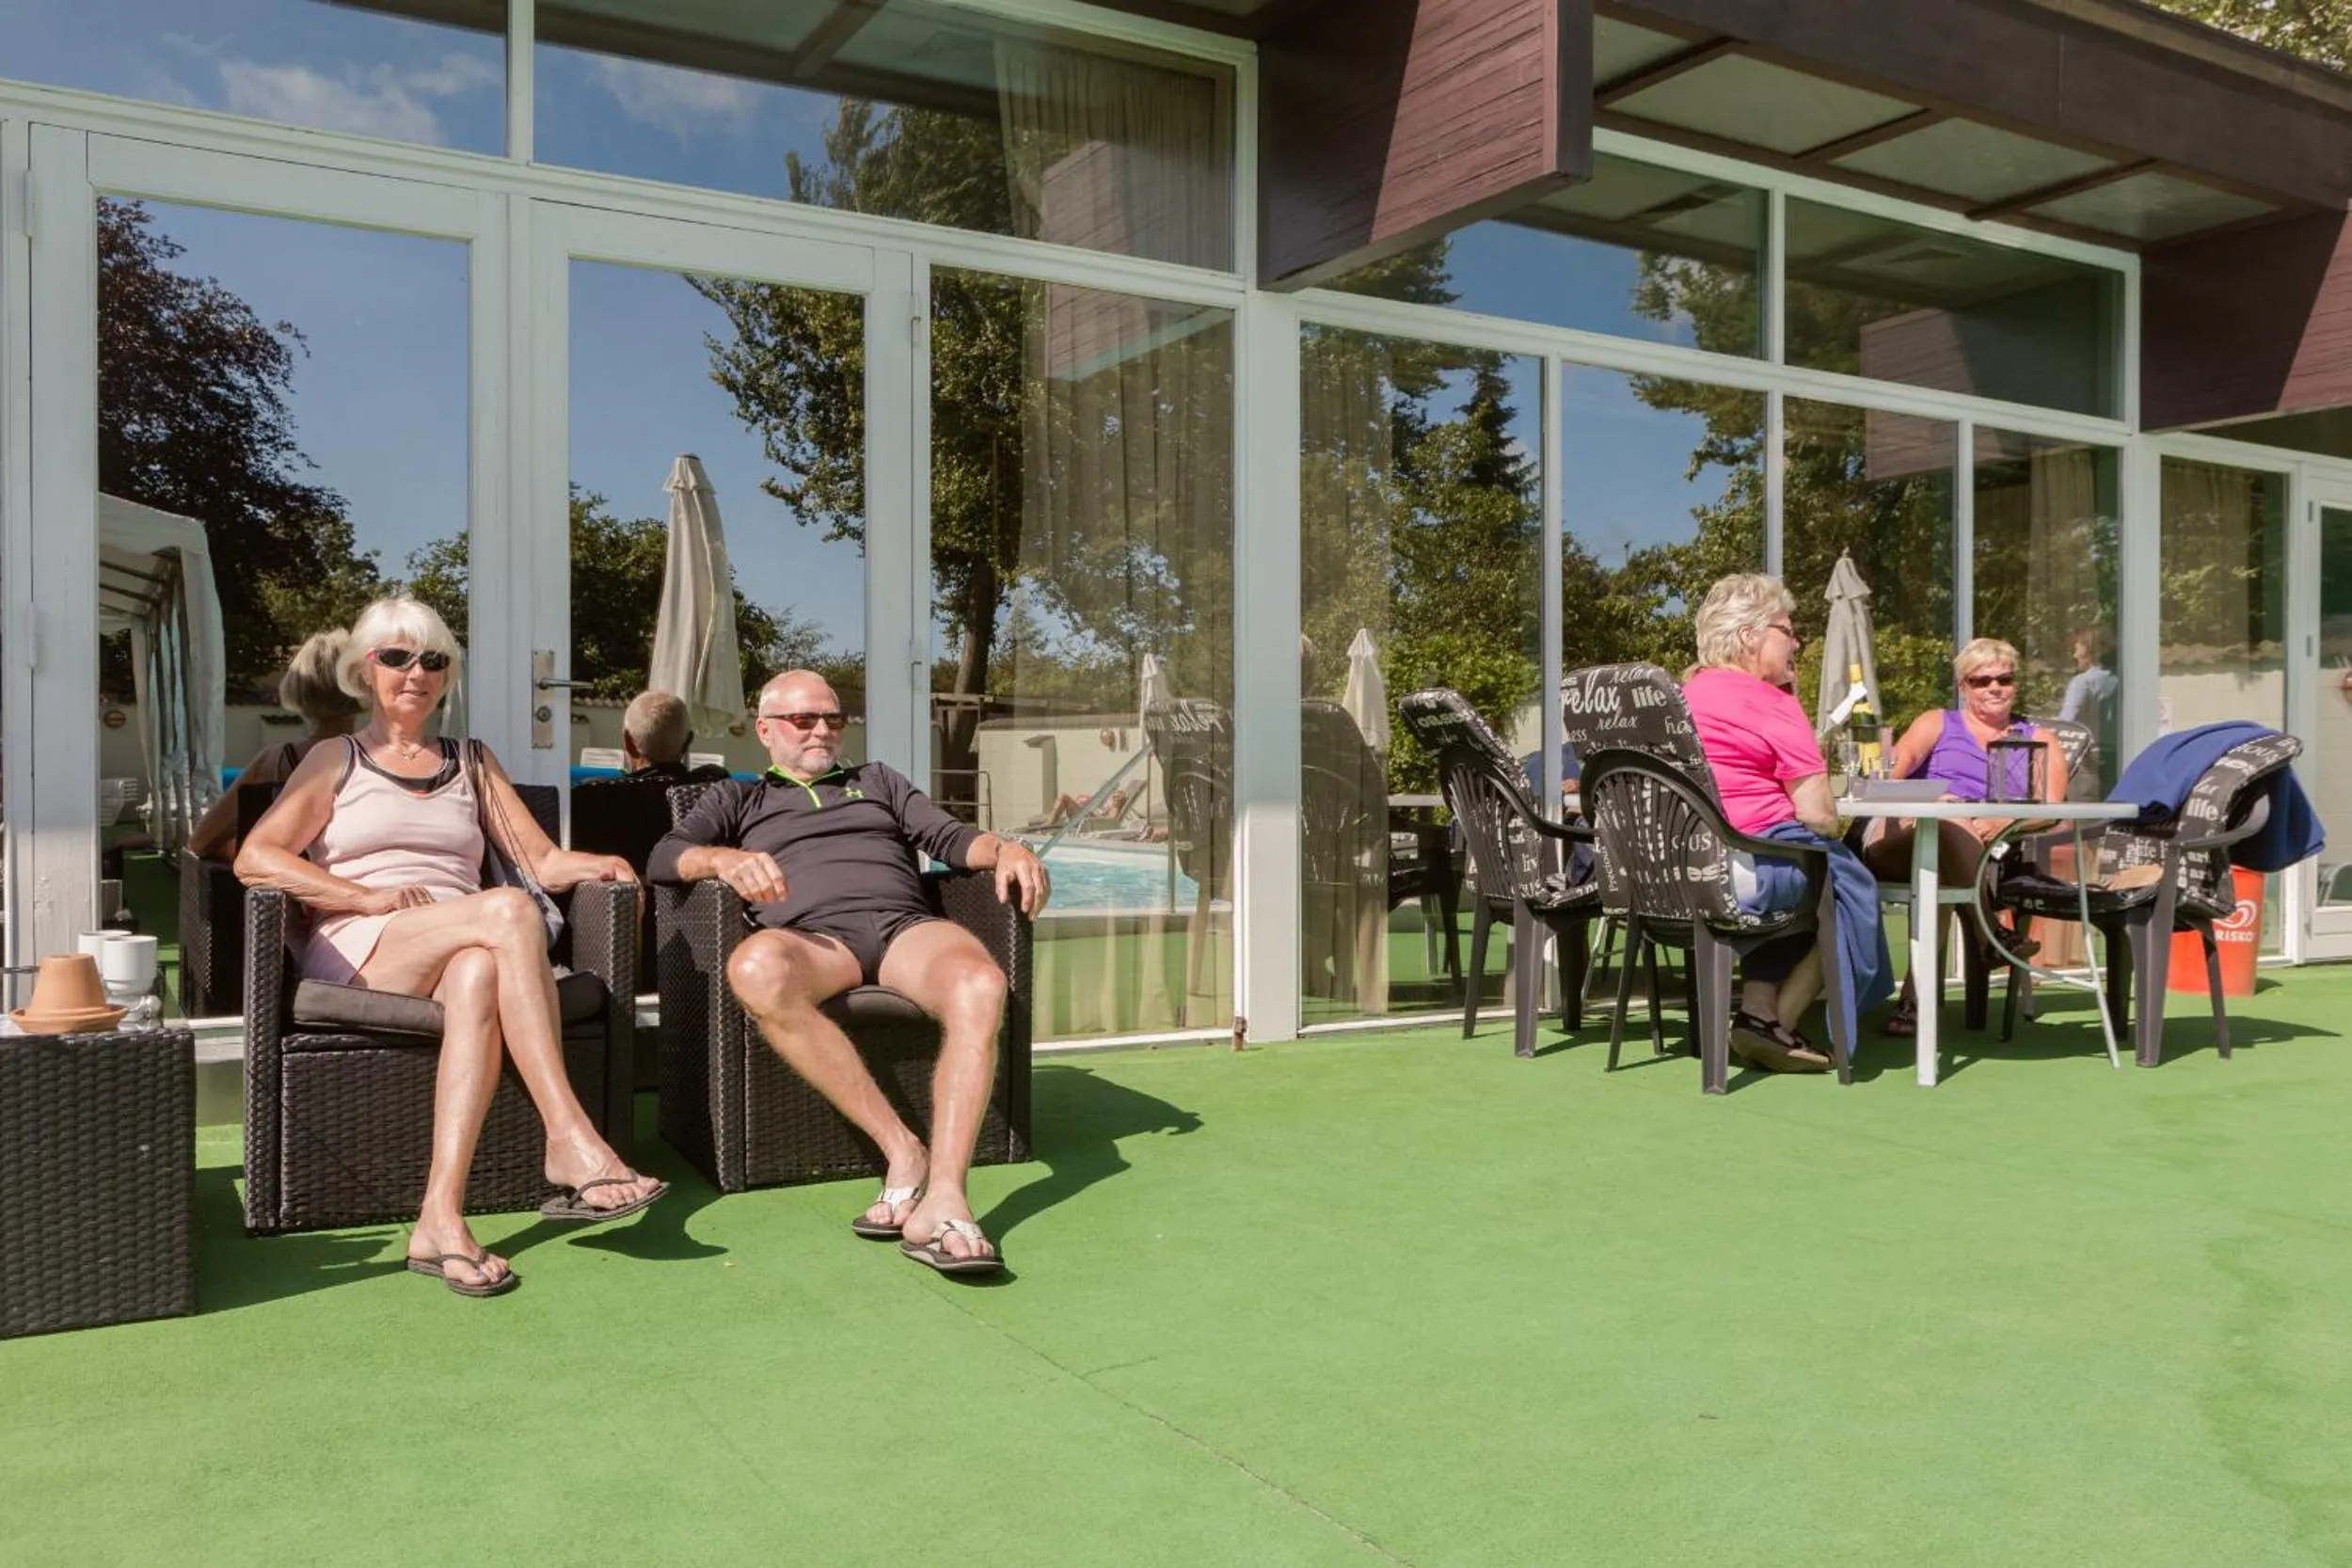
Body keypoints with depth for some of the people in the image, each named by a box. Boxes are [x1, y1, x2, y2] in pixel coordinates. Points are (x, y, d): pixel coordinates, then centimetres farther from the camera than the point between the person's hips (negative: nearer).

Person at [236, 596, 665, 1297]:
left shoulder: (473, 764, 26)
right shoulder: (336, 760, 18)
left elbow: (544, 861, 16)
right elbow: (255, 859, 2)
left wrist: (601, 865, -7)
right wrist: (373, 897, -10)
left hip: (465, 946, 2)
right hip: (359, 952, -2)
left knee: (479, 974, -39)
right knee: (508, 910, -34)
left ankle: (441, 1217, -51)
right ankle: (571, 1141, -41)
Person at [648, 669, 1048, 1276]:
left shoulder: (878, 780, 35)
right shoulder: (737, 799, 30)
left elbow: (949, 837, 20)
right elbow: (664, 857, 12)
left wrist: (1003, 847, -4)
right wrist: (725, 858, -12)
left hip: (906, 922, 1)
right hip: (812, 935, -1)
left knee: (978, 983, -36)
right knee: (755, 966, -40)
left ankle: (943, 1200, -45)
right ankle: (902, 1150, -35)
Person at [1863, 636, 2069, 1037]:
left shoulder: (2039, 741, 29)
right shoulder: (1936, 722, 29)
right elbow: (1902, 758, 5)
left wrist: (2002, 822, -13)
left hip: (1985, 853, 0)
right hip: (1896, 842, 0)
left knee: (1938, 864, -37)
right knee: (1945, 817, -37)